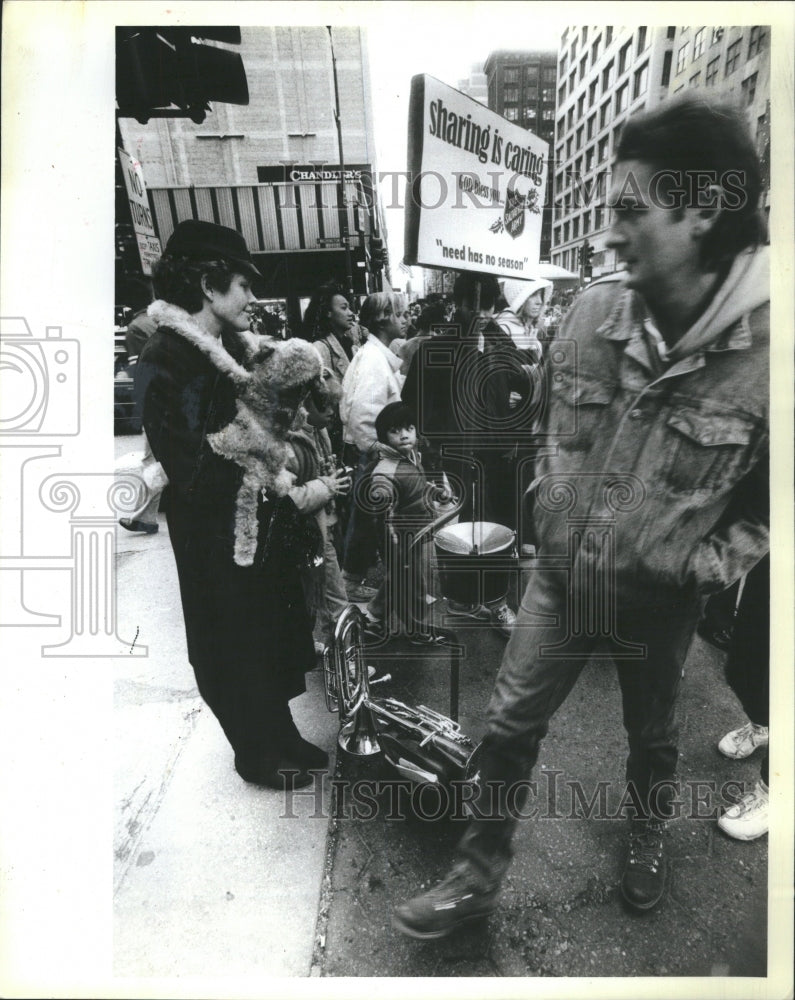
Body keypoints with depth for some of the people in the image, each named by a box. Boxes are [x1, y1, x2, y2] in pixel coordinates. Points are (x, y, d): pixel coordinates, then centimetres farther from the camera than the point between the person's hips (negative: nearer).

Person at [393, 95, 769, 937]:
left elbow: (767, 504, -8)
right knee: (508, 726, 10)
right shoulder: (591, 312, -10)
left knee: (651, 735, 24)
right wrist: (549, 506, 4)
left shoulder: (768, 345, -21)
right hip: (561, 579, 2)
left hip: (657, 602, -2)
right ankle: (479, 871, 35)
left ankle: (646, 841, 57)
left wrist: (706, 564, -14)